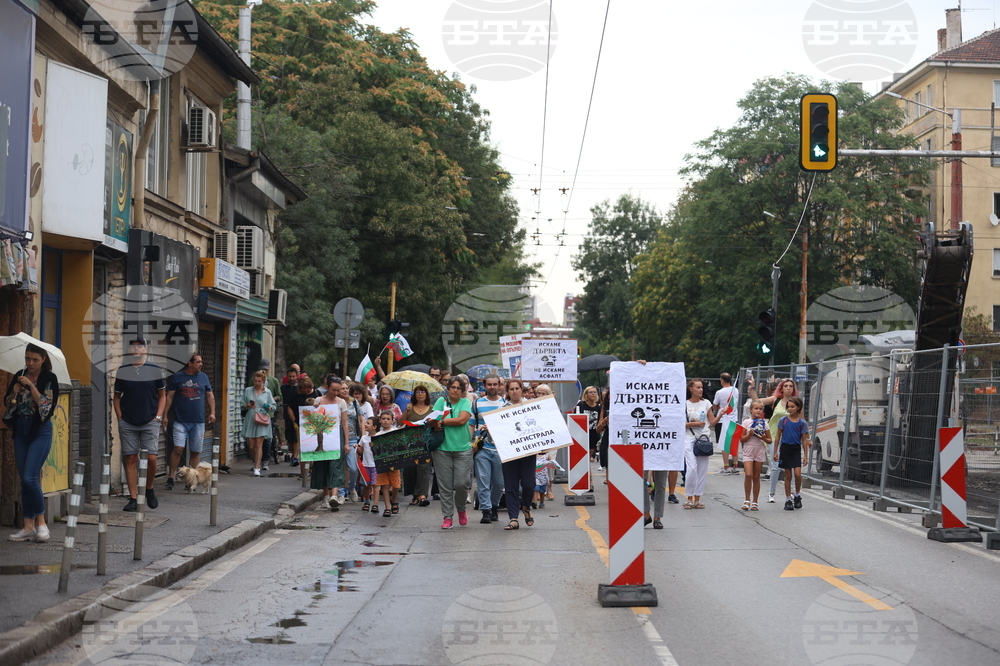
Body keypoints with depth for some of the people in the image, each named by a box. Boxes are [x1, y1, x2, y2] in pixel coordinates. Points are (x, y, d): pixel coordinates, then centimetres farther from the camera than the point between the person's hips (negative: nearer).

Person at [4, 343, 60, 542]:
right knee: (24, 480, 5)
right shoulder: (19, 376, 7)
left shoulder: (49, 378, -7)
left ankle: (41, 522, -2)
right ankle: (28, 527, 9)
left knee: (30, 477, -14)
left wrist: (31, 386, -20)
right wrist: (15, 392, -10)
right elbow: (7, 403, 9)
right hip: (21, 431, 5)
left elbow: (47, 405, -15)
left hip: (40, 431, -5)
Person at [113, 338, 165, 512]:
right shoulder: (123, 371, 6)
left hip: (150, 422, -1)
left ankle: (149, 490, 16)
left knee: (151, 458, -9)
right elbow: (116, 397, 13)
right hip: (127, 423, 1)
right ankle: (133, 498, 6)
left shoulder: (155, 370, 3)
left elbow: (162, 395, 9)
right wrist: (120, 419, 4)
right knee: (130, 459, 0)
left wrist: (158, 416, 0)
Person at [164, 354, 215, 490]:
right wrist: (165, 415, -1)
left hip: (198, 421, 3)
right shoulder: (177, 377, 2)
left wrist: (212, 412, 5)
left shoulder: (203, 377, 12)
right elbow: (169, 396, 3)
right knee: (178, 448, -13)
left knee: (195, 452, 5)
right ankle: (170, 478, -5)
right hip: (181, 421, -3)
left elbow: (209, 395, 17)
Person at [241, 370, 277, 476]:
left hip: (262, 420, -1)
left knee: (259, 444, -8)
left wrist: (269, 407, -10)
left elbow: (274, 406, 12)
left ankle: (257, 468, -7)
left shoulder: (267, 392, 8)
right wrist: (247, 406, -8)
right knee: (251, 445, 1)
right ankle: (255, 462, 28)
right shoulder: (248, 390, 9)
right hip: (250, 420, 2)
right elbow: (242, 405, 13)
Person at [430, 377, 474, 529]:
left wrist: (442, 422, -6)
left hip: (463, 449, -1)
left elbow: (462, 419, -11)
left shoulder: (465, 402, 5)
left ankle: (461, 509, 21)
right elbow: (433, 422, -1)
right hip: (442, 449, 1)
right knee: (445, 486, 1)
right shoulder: (441, 401, 7)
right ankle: (447, 517, 10)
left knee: (462, 483, -6)